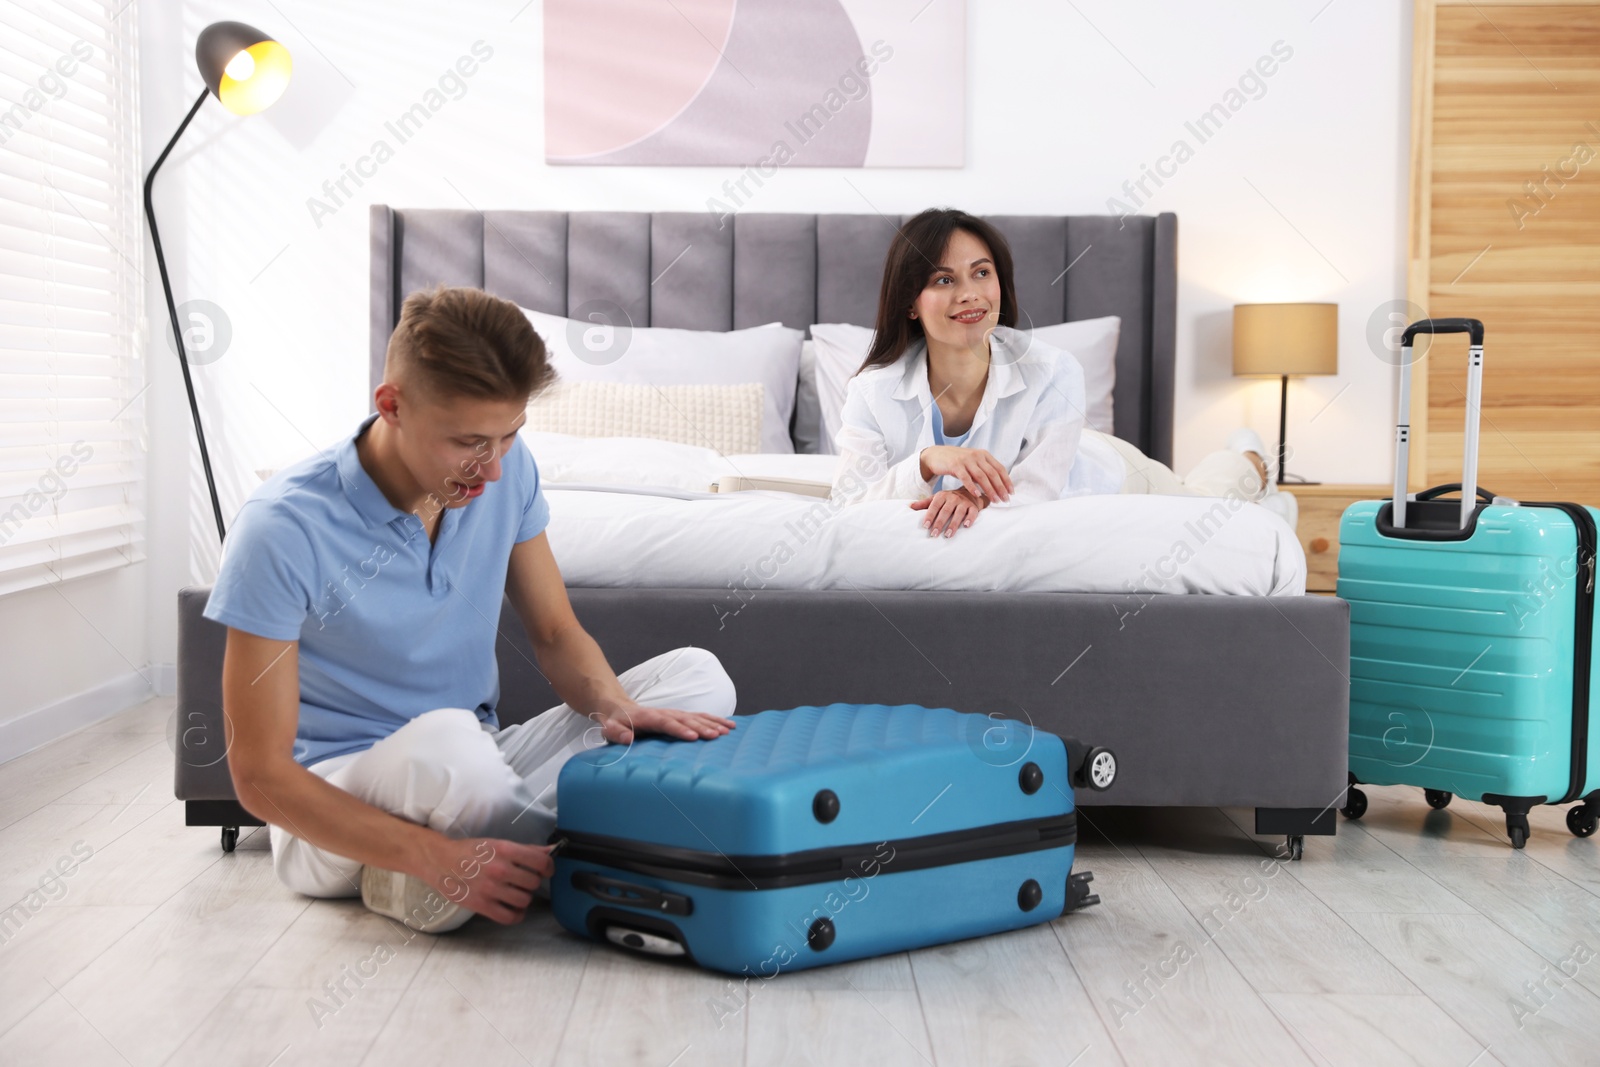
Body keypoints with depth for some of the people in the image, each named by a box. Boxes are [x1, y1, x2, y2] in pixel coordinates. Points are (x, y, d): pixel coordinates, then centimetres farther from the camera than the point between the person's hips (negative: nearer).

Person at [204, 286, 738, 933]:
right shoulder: (285, 528, -21)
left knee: (697, 675, -9)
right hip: (339, 808, -6)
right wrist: (437, 856, -31)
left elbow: (555, 633, 7)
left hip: (473, 764, 7)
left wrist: (609, 702, -18)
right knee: (447, 741, -40)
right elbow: (260, 776, -20)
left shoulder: (505, 471, -3)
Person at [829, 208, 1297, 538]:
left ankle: (1248, 460, 59)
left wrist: (977, 492, -56)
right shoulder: (872, 392, -34)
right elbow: (848, 502, -37)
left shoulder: (1051, 372, -38)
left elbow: (1037, 486, -36)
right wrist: (925, 462, -53)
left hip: (1100, 476, -3)